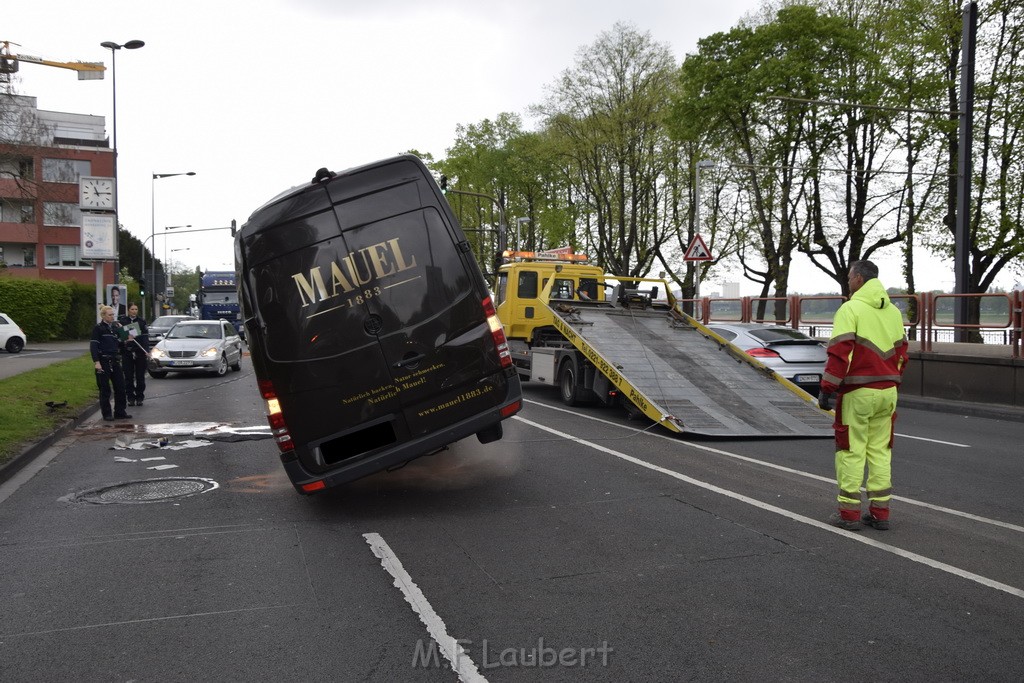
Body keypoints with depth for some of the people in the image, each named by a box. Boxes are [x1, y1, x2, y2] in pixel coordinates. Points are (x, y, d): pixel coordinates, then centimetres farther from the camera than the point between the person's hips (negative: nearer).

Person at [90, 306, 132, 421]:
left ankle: (119, 412, 14)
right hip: (103, 362, -6)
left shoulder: (116, 326, 12)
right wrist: (96, 362, -18)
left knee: (120, 387, 6)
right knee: (105, 390, 1)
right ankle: (106, 414, 10)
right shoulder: (98, 328, -6)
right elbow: (93, 346, -10)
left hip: (114, 361, 6)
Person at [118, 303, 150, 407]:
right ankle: (130, 398, 10)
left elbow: (146, 337, 2)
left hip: (140, 352, 0)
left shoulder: (142, 321, 6)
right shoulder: (122, 321, 3)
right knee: (129, 377, 2)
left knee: (140, 376, 3)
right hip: (127, 352, 0)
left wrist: (147, 351, -9)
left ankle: (139, 397, 11)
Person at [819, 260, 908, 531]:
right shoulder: (893, 311, 12)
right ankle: (880, 512, 15)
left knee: (851, 452, 1)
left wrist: (827, 389, -13)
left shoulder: (850, 309, -10)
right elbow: (901, 354, 16)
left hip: (857, 393, -7)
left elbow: (839, 353, -17)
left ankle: (849, 513, 5)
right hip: (887, 392, 7)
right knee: (881, 451, 12)